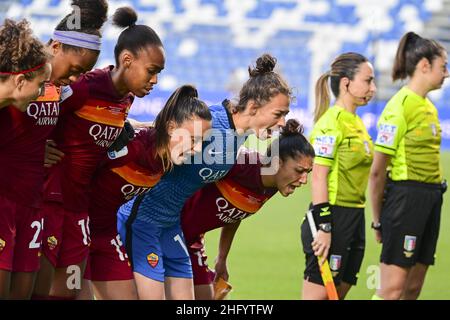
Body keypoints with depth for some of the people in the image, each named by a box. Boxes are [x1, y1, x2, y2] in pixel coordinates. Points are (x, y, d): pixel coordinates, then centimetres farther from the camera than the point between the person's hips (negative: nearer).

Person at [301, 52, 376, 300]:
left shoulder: (356, 122, 14)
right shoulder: (331, 123, -14)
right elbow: (318, 177, -18)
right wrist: (323, 227, -22)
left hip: (354, 217, 9)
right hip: (333, 216, -9)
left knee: (339, 291, 9)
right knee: (318, 293, -8)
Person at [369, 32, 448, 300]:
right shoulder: (400, 106, -12)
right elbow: (377, 171, -12)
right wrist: (378, 220, -9)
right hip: (406, 195, -9)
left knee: (413, 288, 7)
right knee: (393, 288, -12)